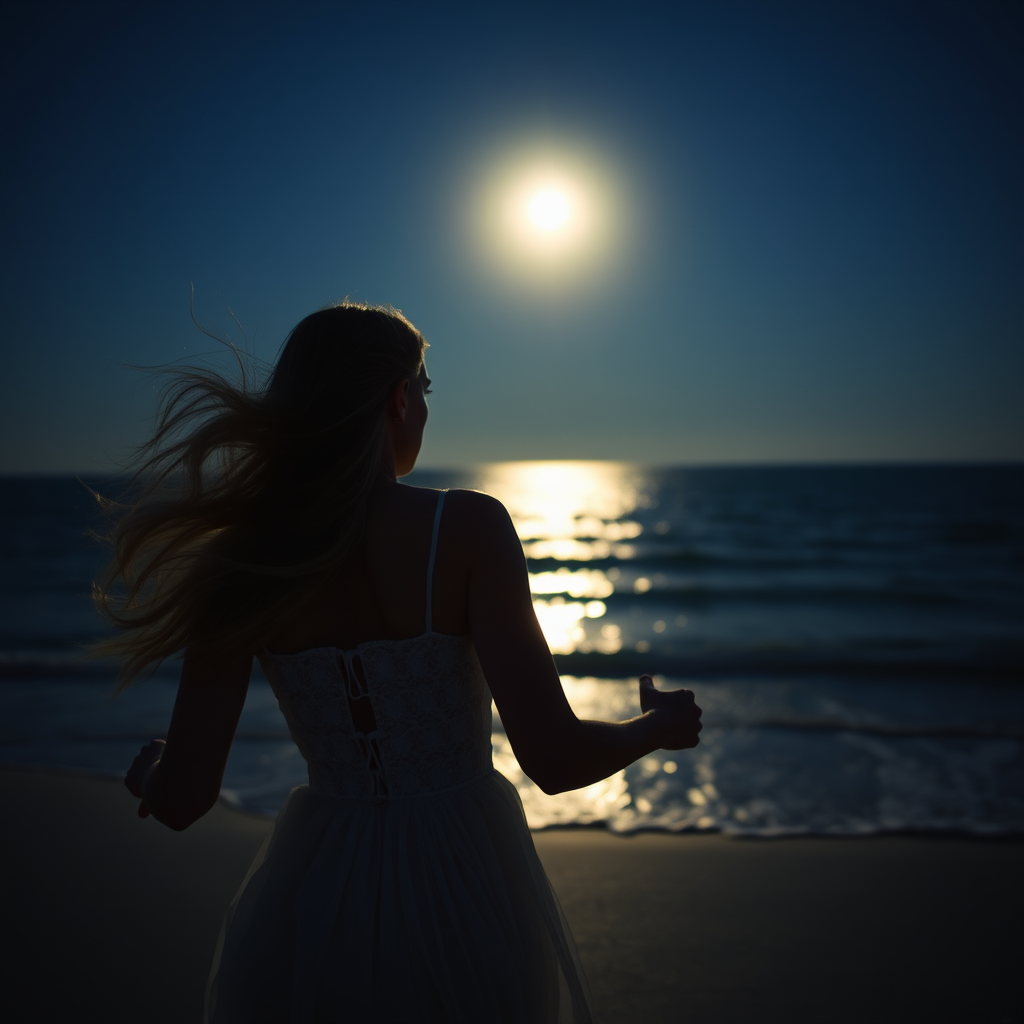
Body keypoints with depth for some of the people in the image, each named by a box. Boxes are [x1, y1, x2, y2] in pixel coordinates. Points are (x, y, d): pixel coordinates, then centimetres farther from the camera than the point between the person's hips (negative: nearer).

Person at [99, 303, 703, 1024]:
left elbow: (182, 799, -9)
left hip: (316, 905, 2)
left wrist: (148, 769, 15)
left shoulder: (242, 560, -9)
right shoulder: (467, 527, -18)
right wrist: (659, 728, 0)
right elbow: (556, 760, -21)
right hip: (464, 903, -2)